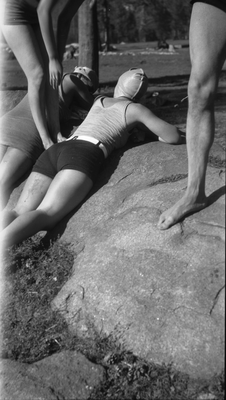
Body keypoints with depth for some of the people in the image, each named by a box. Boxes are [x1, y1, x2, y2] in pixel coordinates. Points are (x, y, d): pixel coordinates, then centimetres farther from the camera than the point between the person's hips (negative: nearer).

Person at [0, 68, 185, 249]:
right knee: (45, 215, -27)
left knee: (19, 214, -13)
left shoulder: (99, 100, 37)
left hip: (53, 151, 6)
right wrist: (184, 138, 40)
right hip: (84, 156, -6)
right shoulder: (134, 108, 20)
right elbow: (172, 136, 16)